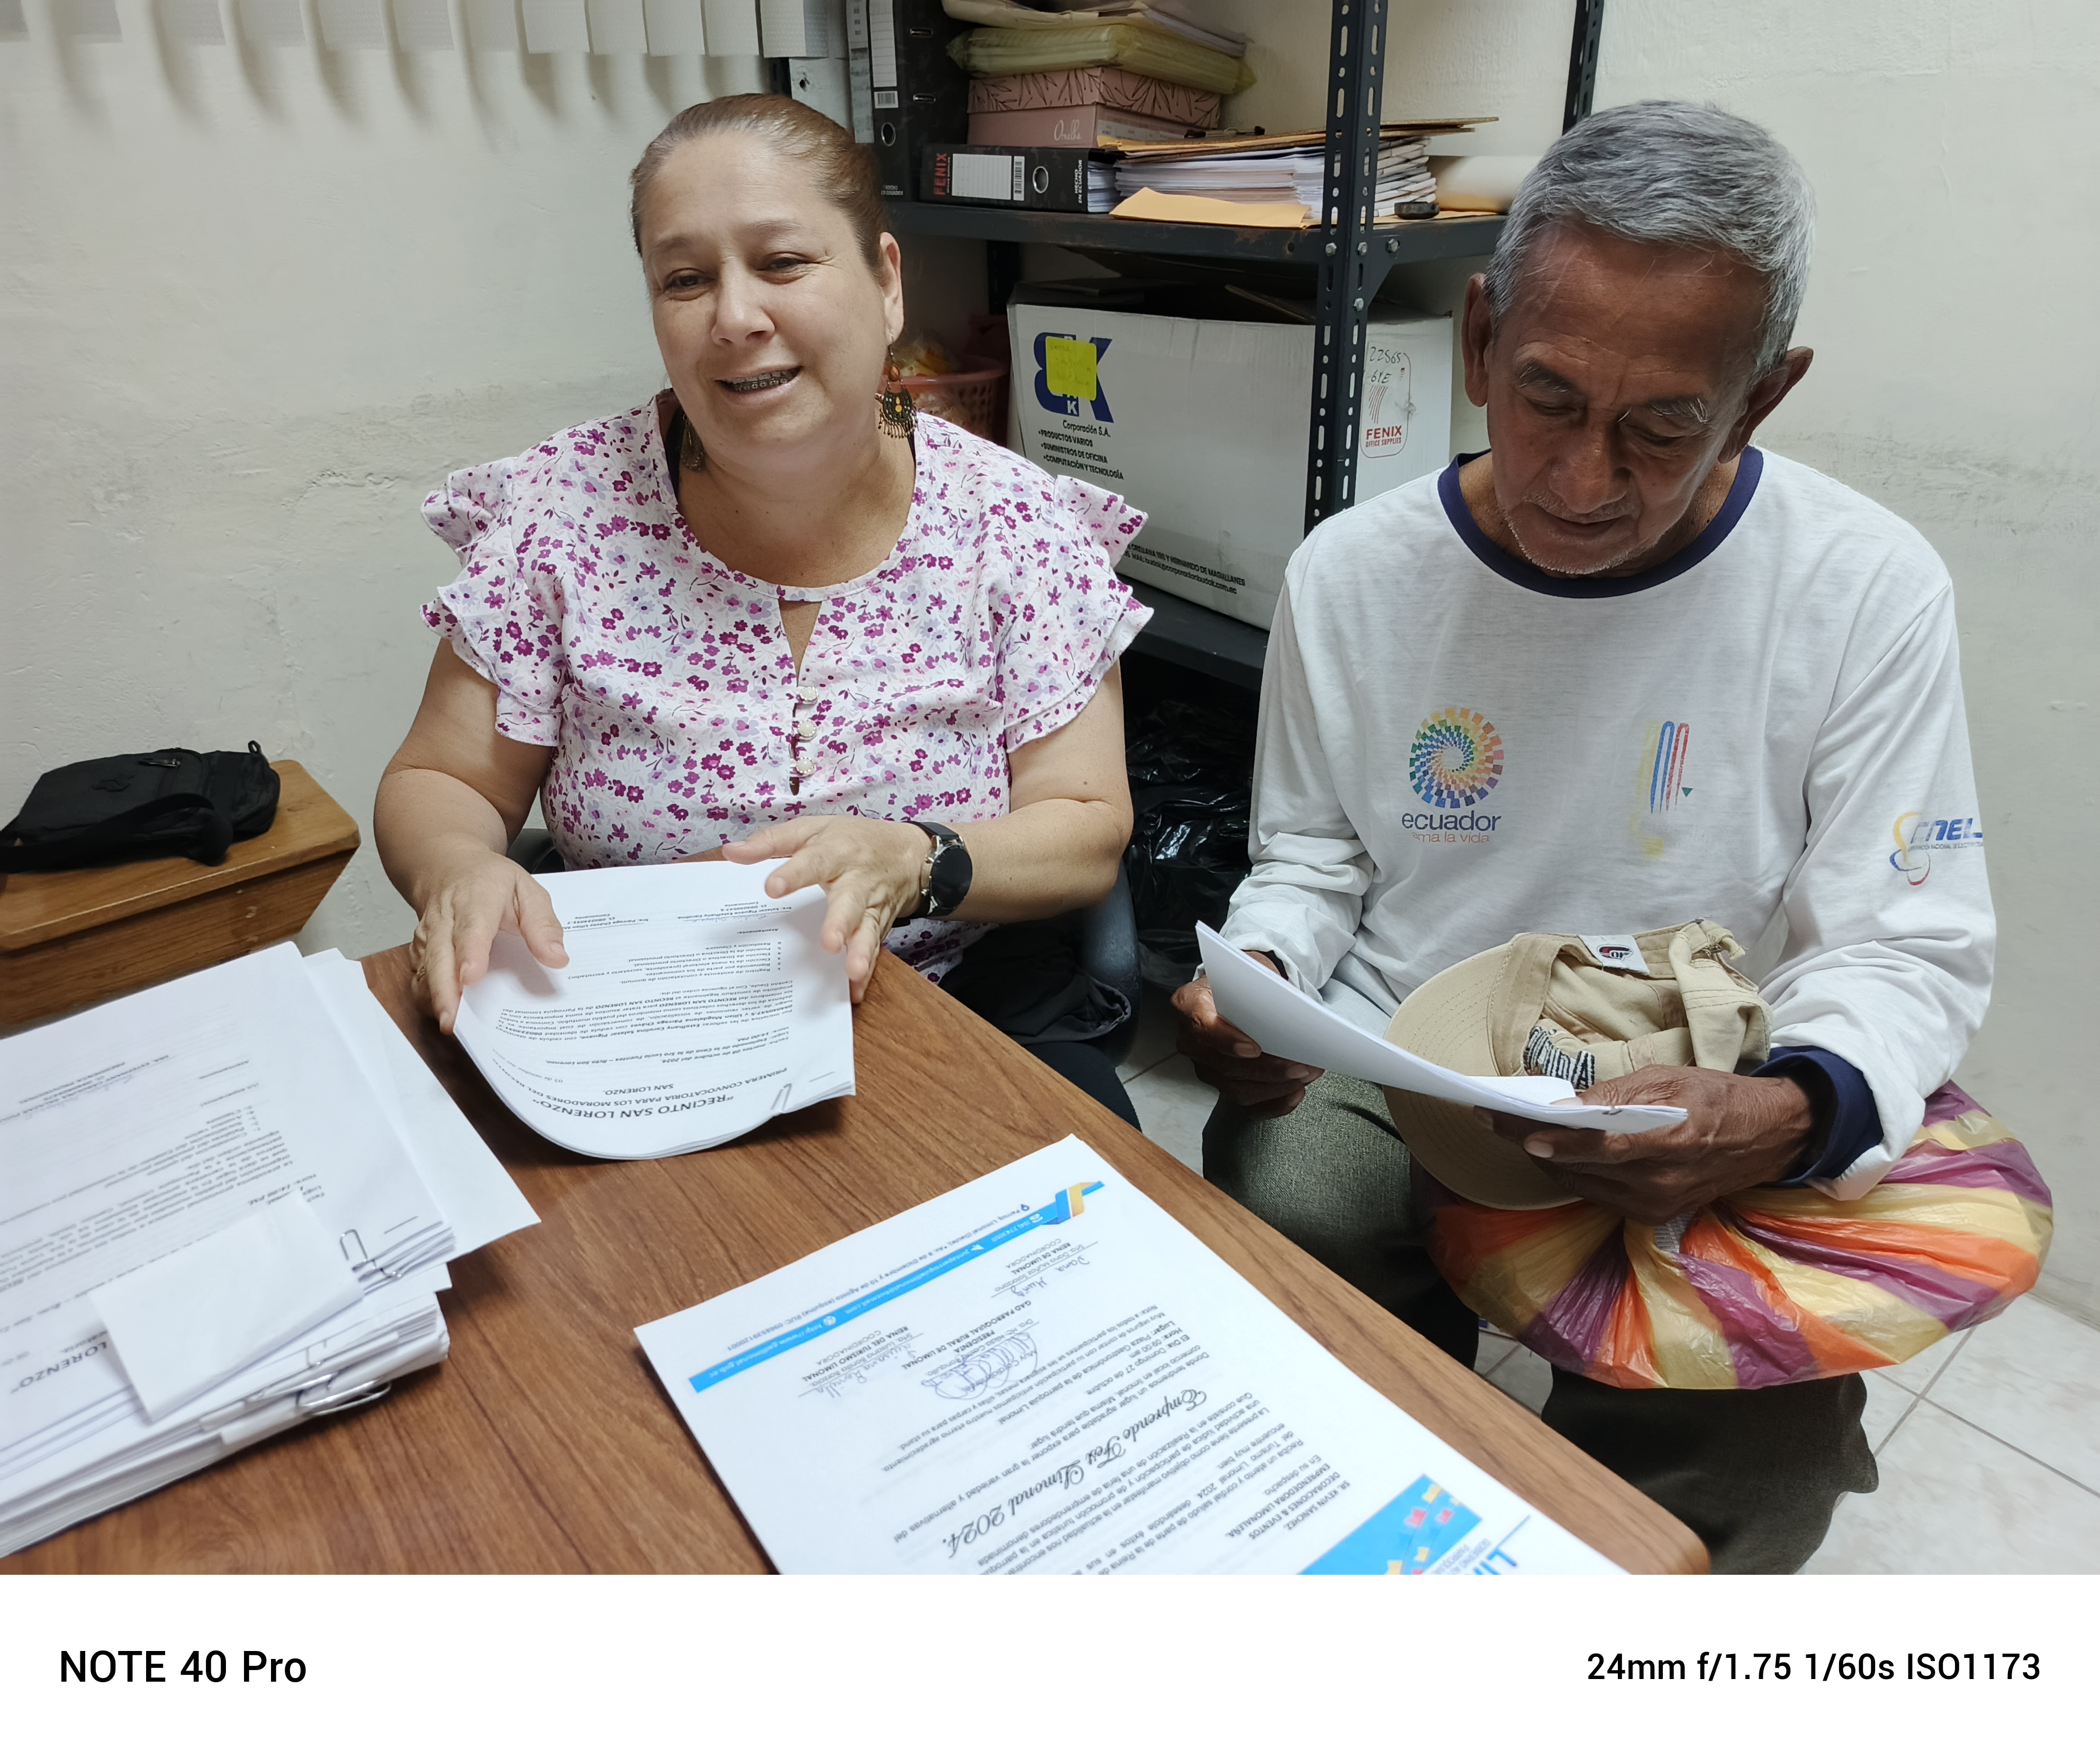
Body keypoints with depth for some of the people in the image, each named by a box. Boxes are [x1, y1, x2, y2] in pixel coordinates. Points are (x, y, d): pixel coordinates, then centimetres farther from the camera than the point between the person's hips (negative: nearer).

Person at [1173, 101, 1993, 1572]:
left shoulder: (1869, 593, -10)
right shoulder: (1350, 573, -5)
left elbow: (1907, 949, -7)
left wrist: (1789, 1117, -28)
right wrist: (1258, 982, -15)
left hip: (1691, 1127, 0)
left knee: (1768, 1437, -24)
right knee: (1271, 1221, -27)